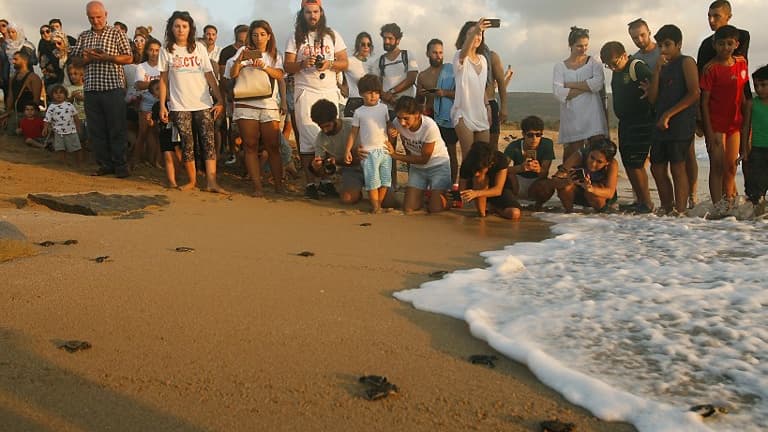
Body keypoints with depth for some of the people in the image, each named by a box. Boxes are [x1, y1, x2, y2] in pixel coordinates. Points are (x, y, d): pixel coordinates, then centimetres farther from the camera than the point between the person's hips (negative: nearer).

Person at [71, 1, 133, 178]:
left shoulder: (117, 34, 5)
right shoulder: (83, 37, 16)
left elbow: (129, 58, -1)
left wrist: (108, 57, -14)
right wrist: (86, 58, -8)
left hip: (113, 88, -4)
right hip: (91, 89, 4)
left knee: (117, 129, -3)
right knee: (96, 130, 5)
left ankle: (121, 166, 4)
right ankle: (105, 165, 13)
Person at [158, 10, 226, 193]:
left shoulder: (199, 48, 6)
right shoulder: (167, 50, 5)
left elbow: (209, 76, 3)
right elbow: (163, 80, 7)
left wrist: (220, 100, -4)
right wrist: (162, 105, 0)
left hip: (203, 104, 0)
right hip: (179, 106, 0)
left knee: (209, 142, -9)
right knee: (187, 145, 1)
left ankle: (211, 182, -11)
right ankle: (192, 180, 13)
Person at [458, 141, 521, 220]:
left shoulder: (500, 160, -31)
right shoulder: (466, 164, -27)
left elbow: (498, 190, -36)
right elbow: (462, 190, -22)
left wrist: (476, 193, -51)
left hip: (500, 189, 0)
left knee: (515, 214, -27)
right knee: (481, 177, -36)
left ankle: (494, 207, 5)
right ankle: (481, 211, -19)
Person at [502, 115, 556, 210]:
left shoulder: (547, 144, -13)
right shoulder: (514, 146, -15)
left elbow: (545, 173, -20)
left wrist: (539, 170, -45)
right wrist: (520, 168, -50)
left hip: (536, 183, 1)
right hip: (518, 184, -1)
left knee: (548, 186, -33)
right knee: (508, 175, -33)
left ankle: (538, 205, 1)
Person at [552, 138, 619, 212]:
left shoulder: (612, 164, -30)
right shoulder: (579, 156, -30)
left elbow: (610, 193, -37)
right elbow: (555, 180, -33)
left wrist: (591, 189, -56)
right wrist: (567, 181, -56)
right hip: (578, 194, 0)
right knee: (565, 186, -31)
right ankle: (568, 210, -3)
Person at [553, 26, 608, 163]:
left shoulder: (594, 62, 10)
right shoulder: (560, 66, 9)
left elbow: (598, 83, -9)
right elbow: (558, 93, -6)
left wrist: (570, 85, -6)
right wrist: (587, 87, -7)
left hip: (593, 117, 0)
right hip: (572, 119, 0)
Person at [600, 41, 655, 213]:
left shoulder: (637, 67, -13)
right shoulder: (617, 72, 14)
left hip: (641, 125, -9)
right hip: (625, 124, 9)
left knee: (635, 165, -10)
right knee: (628, 164, 11)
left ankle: (647, 203, -1)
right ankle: (639, 201, 19)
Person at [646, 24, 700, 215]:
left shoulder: (686, 62, -1)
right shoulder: (664, 67, 20)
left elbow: (694, 93, -12)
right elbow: (652, 98, 10)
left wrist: (669, 114, -14)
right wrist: (657, 70, 2)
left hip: (680, 123, -8)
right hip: (661, 125, 8)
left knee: (677, 167, -9)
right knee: (657, 168, 6)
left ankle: (679, 212, -6)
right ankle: (667, 211, 13)